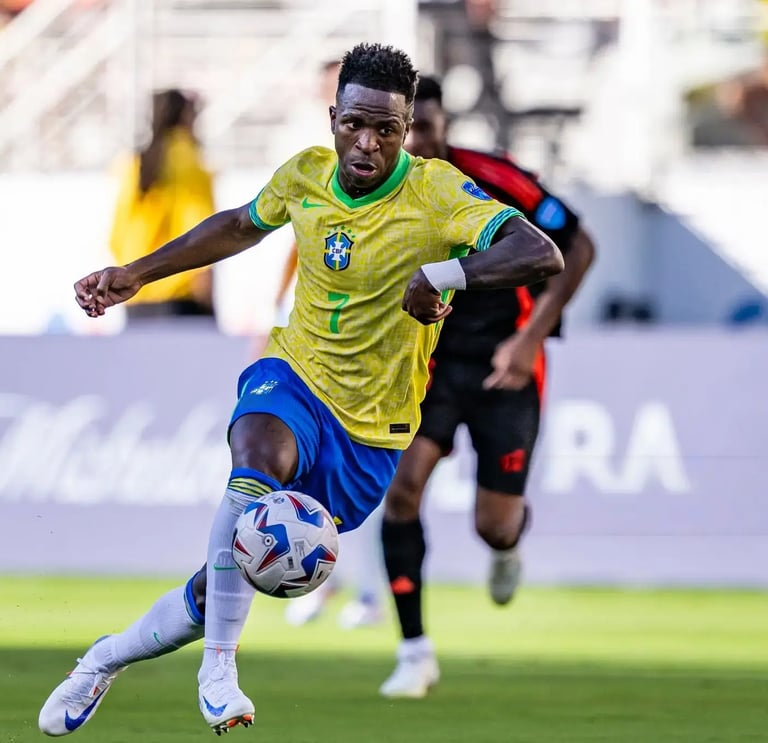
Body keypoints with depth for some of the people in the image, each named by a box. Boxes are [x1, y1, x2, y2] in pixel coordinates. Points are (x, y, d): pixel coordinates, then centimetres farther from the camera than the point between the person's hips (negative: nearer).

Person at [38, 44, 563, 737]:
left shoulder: (435, 191, -17)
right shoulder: (306, 174, -2)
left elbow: (542, 255, -30)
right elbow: (242, 225, 21)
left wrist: (441, 274, -43)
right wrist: (134, 274, 20)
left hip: (371, 432, -2)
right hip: (294, 374, 2)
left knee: (217, 587, 2)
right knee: (260, 459, -37)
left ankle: (107, 658, 30)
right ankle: (218, 672, -33)